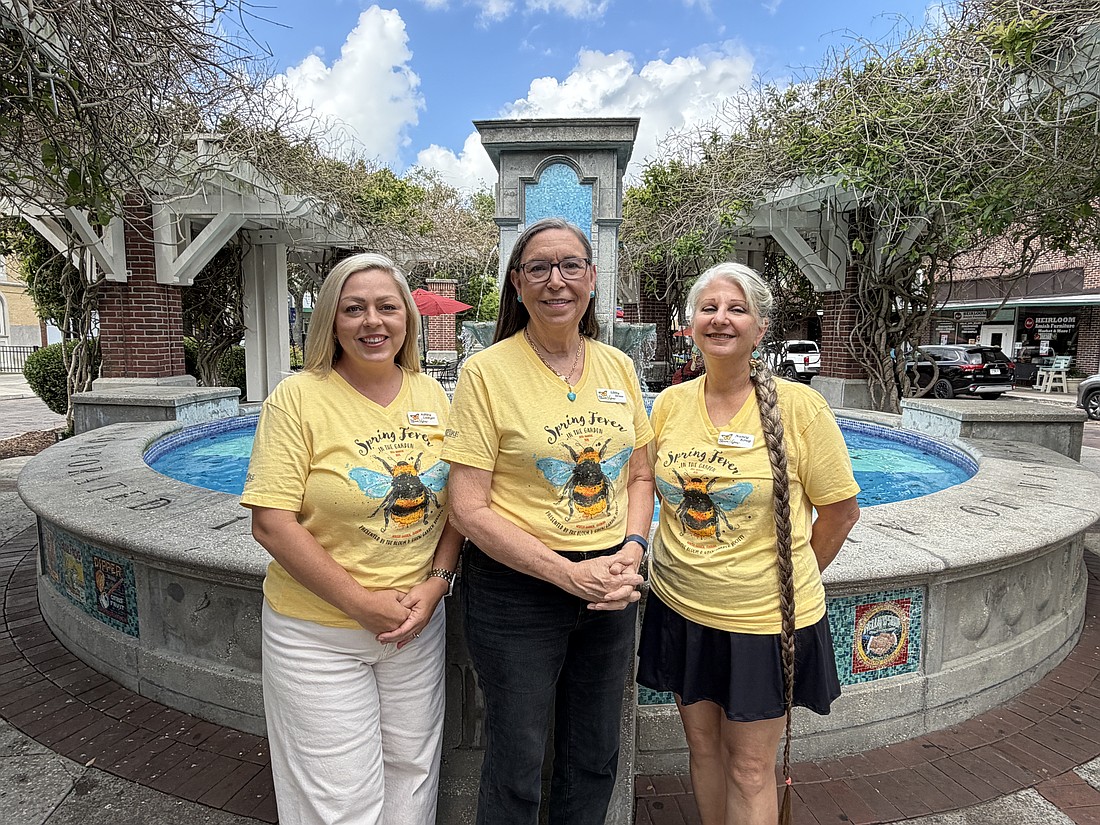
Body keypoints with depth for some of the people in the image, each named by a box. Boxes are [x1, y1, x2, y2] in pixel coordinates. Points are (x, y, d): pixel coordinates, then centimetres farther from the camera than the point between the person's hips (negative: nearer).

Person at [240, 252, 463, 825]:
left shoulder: (431, 396, 1)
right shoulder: (299, 398, -13)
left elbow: (453, 503, 5)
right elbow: (271, 523, -16)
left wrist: (435, 583, -9)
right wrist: (363, 603, -17)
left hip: (418, 626, 4)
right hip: (319, 635, -3)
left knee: (412, 773, 21)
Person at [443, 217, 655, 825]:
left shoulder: (617, 366, 3)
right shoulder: (487, 372, -12)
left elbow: (639, 476, 10)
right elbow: (469, 508, -14)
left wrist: (631, 551, -7)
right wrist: (570, 574, -18)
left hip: (610, 588, 5)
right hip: (517, 590, -4)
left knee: (595, 758, 21)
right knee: (517, 767, 13)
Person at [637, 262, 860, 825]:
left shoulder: (798, 406, -13)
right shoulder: (670, 404, -1)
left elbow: (841, 510, -5)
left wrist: (792, 582, 2)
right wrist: (688, 572, 9)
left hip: (764, 619, -4)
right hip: (680, 609, 4)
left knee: (750, 767, 11)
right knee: (703, 748, 20)